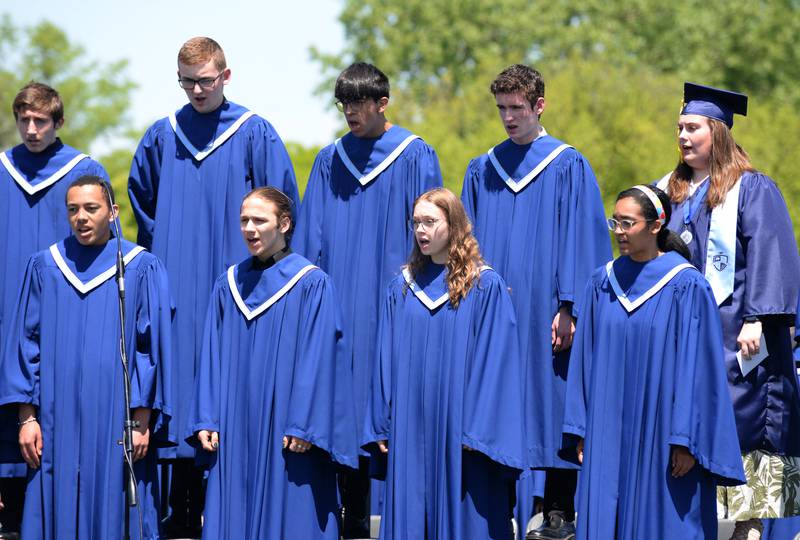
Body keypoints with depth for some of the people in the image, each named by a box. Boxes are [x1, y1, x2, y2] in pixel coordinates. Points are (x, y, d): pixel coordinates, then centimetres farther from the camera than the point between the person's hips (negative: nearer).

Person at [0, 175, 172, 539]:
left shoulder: (141, 269, 1)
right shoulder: (44, 267, 8)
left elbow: (151, 346, -1)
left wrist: (142, 421, -7)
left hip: (116, 421, -2)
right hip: (58, 424, 2)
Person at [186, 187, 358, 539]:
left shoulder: (312, 285, -5)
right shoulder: (228, 285, 11)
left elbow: (317, 360, -9)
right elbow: (213, 357, 11)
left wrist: (304, 426, -15)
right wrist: (207, 420, 3)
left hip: (285, 435, -5)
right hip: (236, 433, 5)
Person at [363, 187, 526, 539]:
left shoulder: (485, 286, -5)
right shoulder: (402, 287, 9)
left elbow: (495, 362, -8)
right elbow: (387, 360, 10)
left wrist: (479, 430, -13)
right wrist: (382, 425, 5)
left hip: (459, 429, -4)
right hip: (410, 431, 4)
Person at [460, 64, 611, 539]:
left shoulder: (568, 167, 0)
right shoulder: (482, 170, 13)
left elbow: (582, 241, -5)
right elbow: (469, 244, 15)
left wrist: (569, 307, -12)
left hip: (544, 310, -4)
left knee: (550, 407, -3)